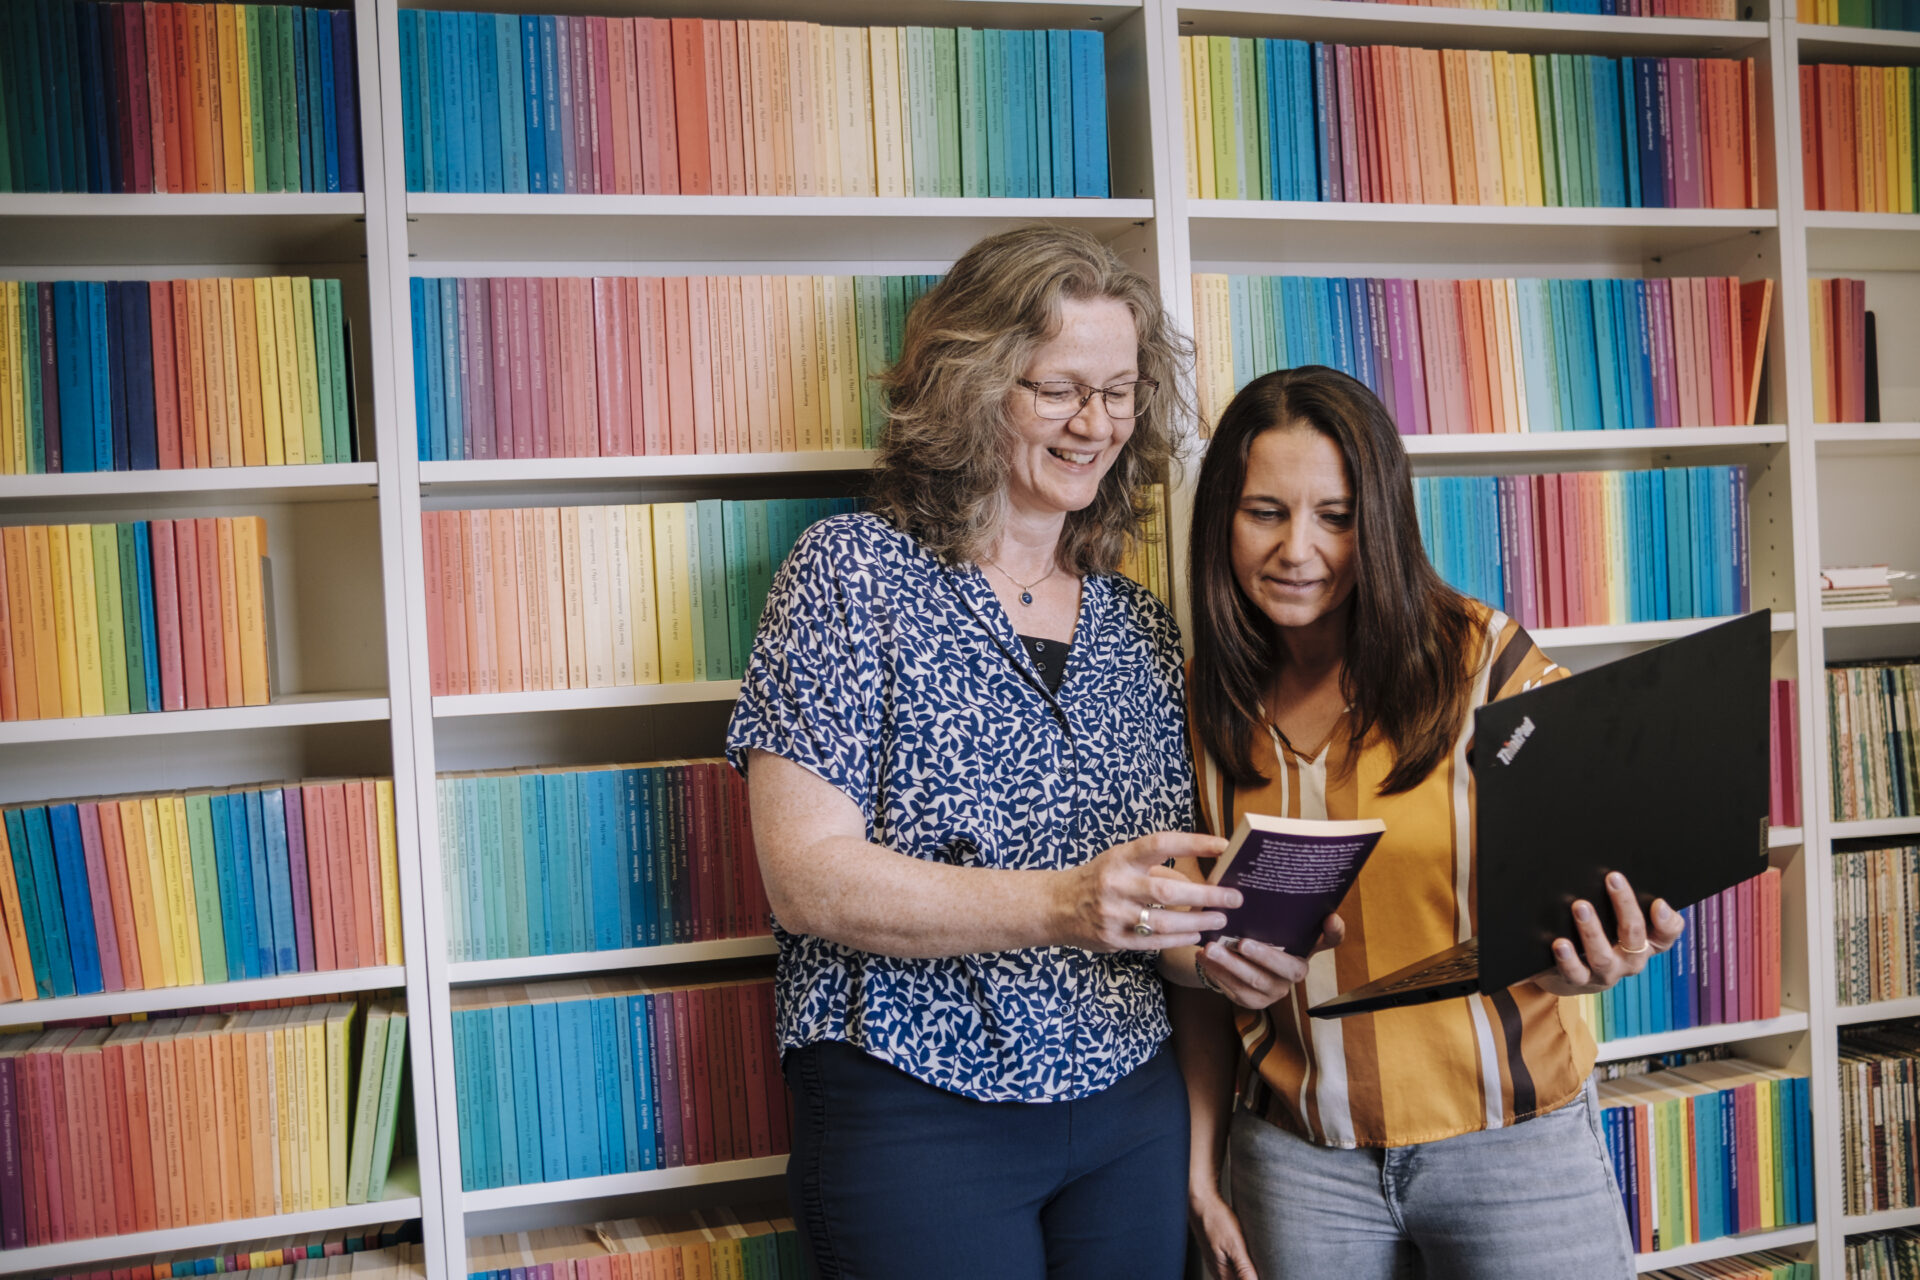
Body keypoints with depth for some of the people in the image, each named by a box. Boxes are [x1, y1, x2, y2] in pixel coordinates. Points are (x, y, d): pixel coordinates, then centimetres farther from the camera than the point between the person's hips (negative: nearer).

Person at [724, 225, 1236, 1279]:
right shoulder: (854, 574, -7)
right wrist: (1055, 906, -27)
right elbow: (806, 878, -15)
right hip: (916, 1114, -5)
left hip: (1133, 1110, 5)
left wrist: (1219, 942, -7)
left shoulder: (1141, 626, 8)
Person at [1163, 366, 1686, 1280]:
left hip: (1513, 1140, -2)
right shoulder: (1200, 704, 0)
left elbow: (1582, 874, -5)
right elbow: (1194, 953, 6)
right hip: (1299, 1160, 2)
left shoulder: (1483, 659, -8)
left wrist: (1584, 956, -28)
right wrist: (1202, 1162, 3)